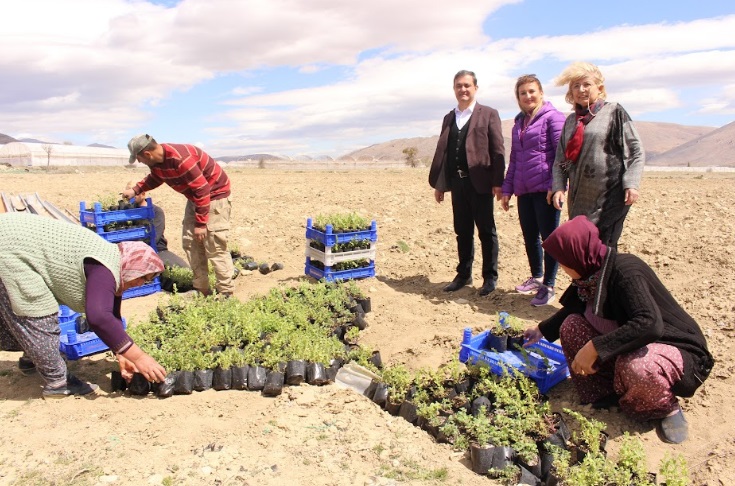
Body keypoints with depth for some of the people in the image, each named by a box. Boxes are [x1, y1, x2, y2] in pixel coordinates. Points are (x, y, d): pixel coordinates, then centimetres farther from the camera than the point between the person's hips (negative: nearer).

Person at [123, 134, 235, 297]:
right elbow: (154, 178, 25)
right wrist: (135, 190, 12)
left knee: (214, 247, -11)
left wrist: (200, 223, -24)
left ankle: (226, 293, -5)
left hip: (214, 194, -10)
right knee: (190, 242, 8)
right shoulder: (156, 161, -1)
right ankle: (201, 289, 15)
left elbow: (202, 189, -28)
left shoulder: (180, 159, -30)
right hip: (195, 196, 10)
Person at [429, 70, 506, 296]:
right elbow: (441, 151, 14)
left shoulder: (488, 114, 1)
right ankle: (464, 275, 22)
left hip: (479, 182, -5)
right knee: (462, 232, 12)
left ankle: (490, 277, 14)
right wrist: (438, 183, 10)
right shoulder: (449, 118, 16)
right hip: (457, 182, 5)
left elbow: (498, 150, -5)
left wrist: (498, 182, -12)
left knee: (486, 231, 4)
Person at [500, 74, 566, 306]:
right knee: (529, 236, 13)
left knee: (549, 237, 0)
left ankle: (548, 286, 10)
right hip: (524, 190, 7)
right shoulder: (519, 122, 18)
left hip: (545, 189, -6)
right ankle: (536, 277, 30)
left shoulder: (552, 117, -3)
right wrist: (507, 189, 15)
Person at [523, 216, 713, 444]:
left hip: (673, 347, -8)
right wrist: (542, 330, 27)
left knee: (635, 367, -40)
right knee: (571, 326, -6)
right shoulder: (592, 272, -3)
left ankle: (667, 408, -4)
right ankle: (607, 390, 2)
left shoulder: (625, 271, -29)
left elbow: (650, 324, -41)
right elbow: (574, 309, 17)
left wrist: (595, 348, -40)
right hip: (629, 345, 8)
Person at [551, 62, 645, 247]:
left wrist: (631, 183, -12)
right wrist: (558, 187, 0)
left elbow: (636, 151, -1)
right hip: (579, 200, 5)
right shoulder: (571, 121, 15)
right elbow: (560, 159, 14)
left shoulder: (614, 112, 1)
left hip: (610, 197, -5)